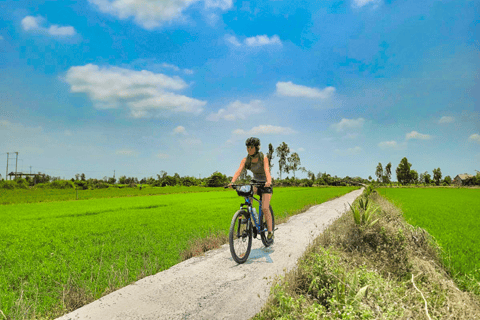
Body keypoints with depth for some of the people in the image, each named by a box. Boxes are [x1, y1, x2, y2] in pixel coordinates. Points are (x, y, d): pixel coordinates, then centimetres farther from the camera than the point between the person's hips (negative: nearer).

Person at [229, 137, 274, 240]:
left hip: (266, 185, -3)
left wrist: (268, 181, -55)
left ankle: (270, 231, -2)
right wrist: (232, 182, -44)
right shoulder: (245, 160, -11)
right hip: (255, 183, 4)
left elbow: (267, 170, -35)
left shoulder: (263, 158, -19)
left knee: (265, 208, -17)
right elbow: (239, 171, -25)